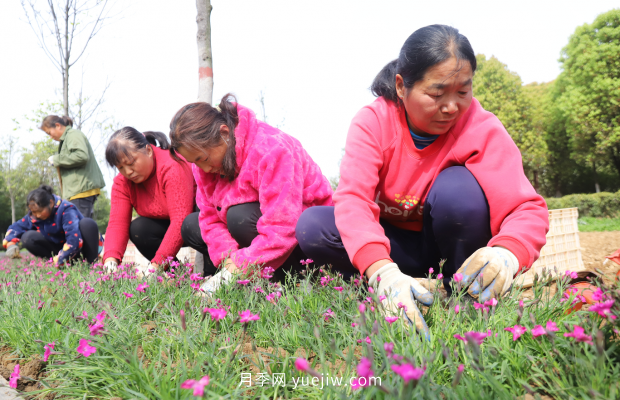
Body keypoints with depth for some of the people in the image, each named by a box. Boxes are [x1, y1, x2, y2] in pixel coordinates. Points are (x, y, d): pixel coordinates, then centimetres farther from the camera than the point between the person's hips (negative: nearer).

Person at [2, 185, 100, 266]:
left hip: (78, 247, -6)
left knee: (87, 223, -34)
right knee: (28, 237, -12)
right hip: (58, 247, 6)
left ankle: (92, 262, -28)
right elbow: (15, 228, 4)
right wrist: (11, 244, -18)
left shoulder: (66, 210, -27)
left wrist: (59, 259, -43)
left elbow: (74, 239, -39)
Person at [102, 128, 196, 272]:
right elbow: (117, 223, -13)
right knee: (137, 229, -20)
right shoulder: (122, 182, -6)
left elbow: (181, 220, -36)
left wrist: (156, 264, -40)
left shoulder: (172, 167, -29)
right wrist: (110, 259, -34)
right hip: (165, 226, 7)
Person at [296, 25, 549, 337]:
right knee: (311, 227, -23)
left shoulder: (483, 129, -19)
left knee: (457, 187, -32)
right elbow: (353, 200, -32)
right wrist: (384, 273, -51)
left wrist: (506, 254, -51)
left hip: (446, 242, 0)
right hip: (392, 245, 1)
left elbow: (528, 209, -26)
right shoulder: (372, 121, -18)